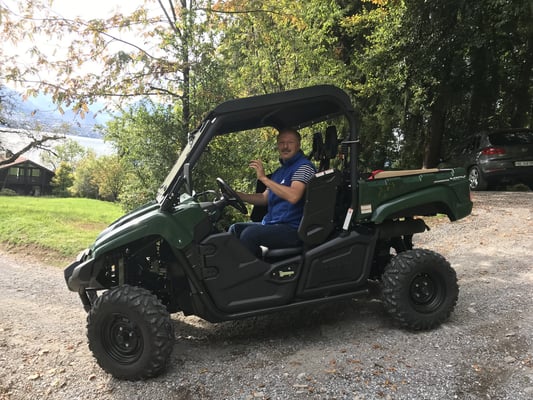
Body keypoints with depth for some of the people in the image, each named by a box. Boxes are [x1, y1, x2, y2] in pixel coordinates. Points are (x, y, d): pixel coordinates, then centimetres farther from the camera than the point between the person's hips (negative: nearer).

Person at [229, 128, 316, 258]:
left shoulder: (304, 166, -9)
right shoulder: (280, 171, 21)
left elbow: (293, 197, -26)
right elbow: (264, 198, 22)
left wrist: (263, 178, -22)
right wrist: (237, 195, 8)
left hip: (293, 229, -9)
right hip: (272, 224, 9)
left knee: (249, 234, -27)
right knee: (235, 229, 4)